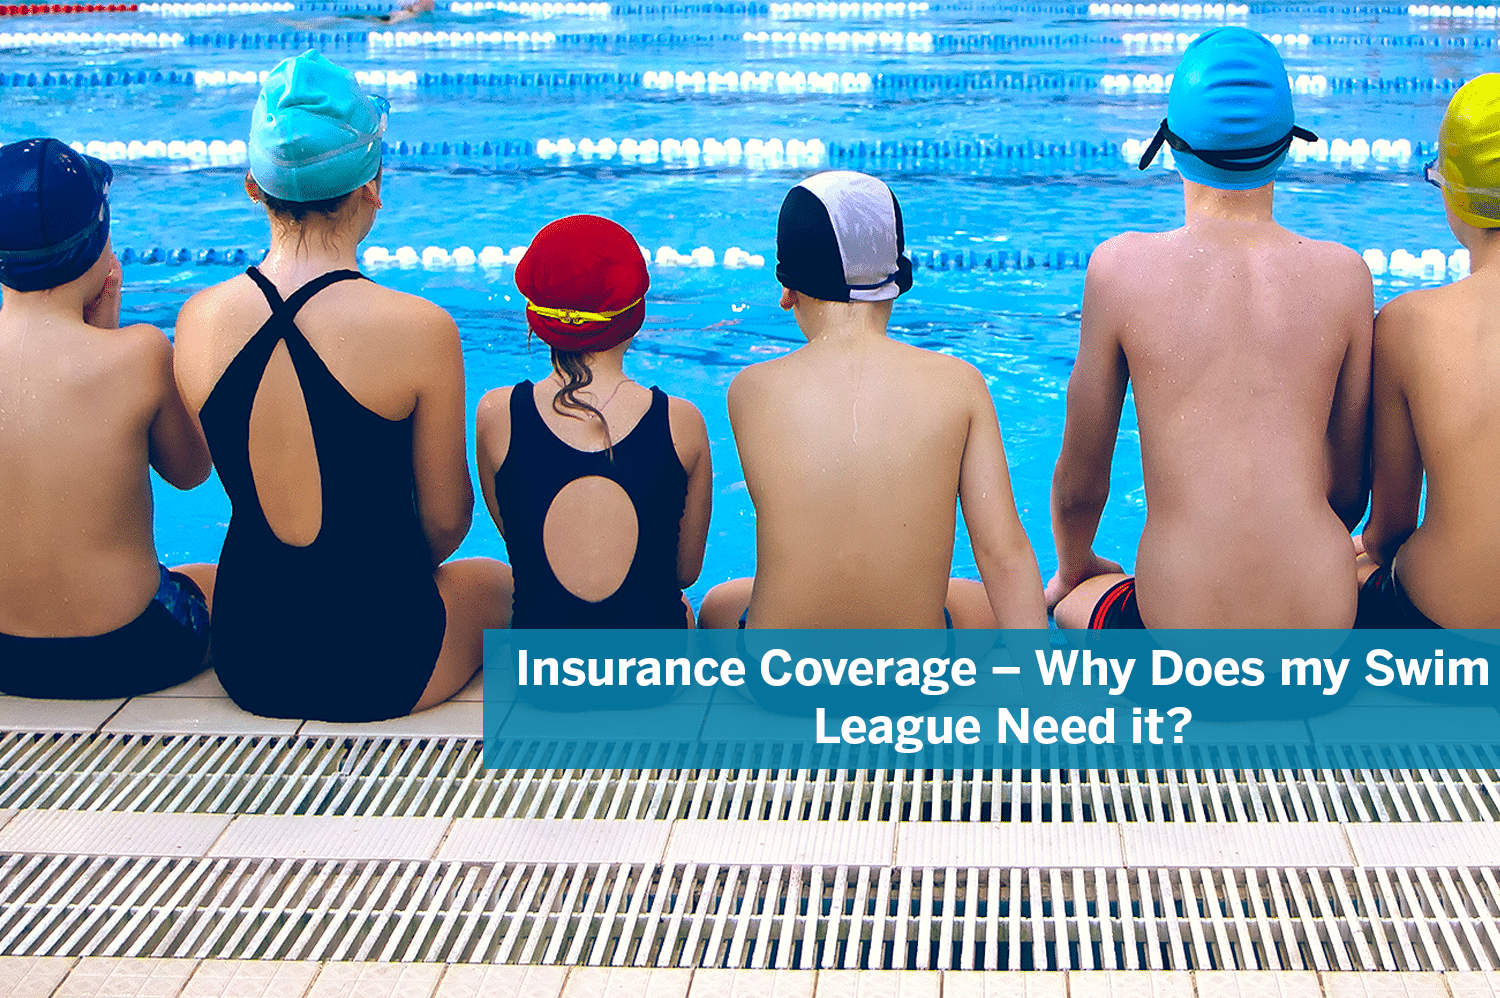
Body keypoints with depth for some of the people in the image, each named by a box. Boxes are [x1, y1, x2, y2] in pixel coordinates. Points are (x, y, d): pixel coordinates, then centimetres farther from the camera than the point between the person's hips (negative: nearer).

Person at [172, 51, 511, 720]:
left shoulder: (197, 321, -7)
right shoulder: (420, 330, -19)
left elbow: (251, 486, 7)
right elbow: (444, 523, -6)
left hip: (246, 664, 4)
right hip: (382, 671, -4)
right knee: (495, 581, 32)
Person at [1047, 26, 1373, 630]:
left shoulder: (1122, 269, -7)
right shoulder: (1344, 275, -1)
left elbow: (1078, 486, 3)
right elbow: (1350, 487, 9)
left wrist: (1072, 569, 25)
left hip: (1176, 625, -3)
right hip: (1324, 627, 4)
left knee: (1069, 603, 30)